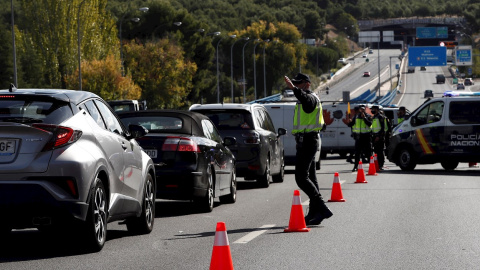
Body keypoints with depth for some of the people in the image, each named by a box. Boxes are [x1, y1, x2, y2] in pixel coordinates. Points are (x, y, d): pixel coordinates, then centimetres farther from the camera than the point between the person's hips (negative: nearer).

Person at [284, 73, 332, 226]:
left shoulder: (311, 98, -13)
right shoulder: (306, 99, 20)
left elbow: (305, 99, -37)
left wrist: (294, 88, -54)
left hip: (307, 142, -11)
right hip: (306, 142, 11)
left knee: (301, 177, -16)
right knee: (310, 177, 12)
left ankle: (321, 208, -20)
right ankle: (314, 213, 15)